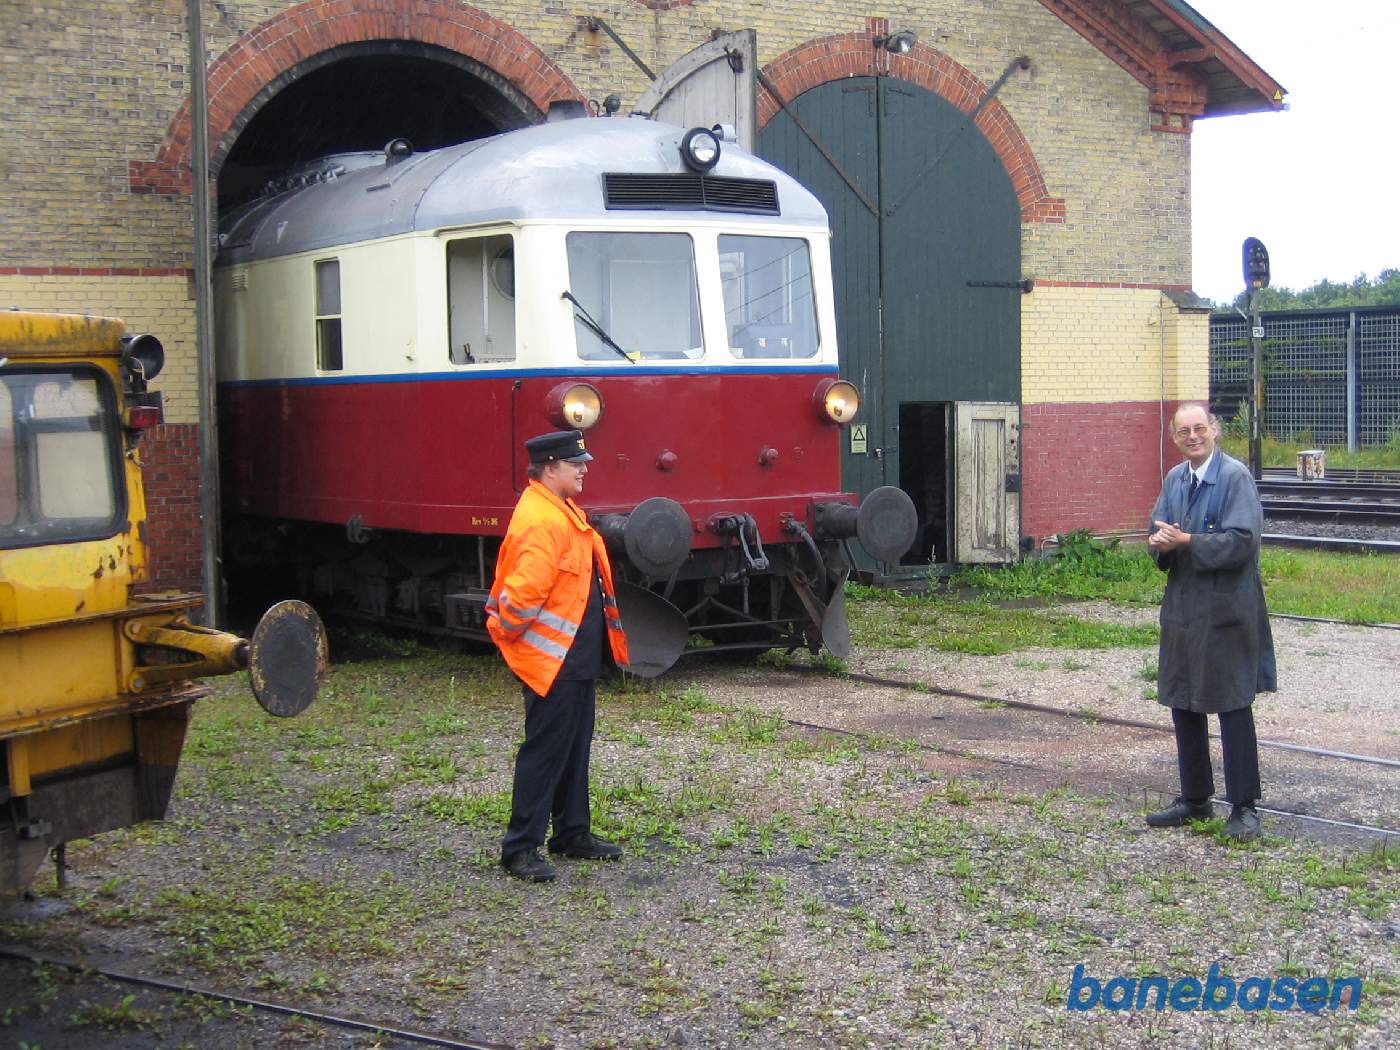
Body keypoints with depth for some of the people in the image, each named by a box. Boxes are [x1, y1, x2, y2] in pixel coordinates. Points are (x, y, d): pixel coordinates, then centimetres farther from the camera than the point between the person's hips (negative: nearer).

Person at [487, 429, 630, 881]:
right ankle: (521, 848, 3)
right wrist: (508, 634, -13)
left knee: (575, 747, 17)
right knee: (545, 751, -4)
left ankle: (573, 832, 28)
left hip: (578, 654, 10)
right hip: (551, 658, -10)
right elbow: (524, 591, -27)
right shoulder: (538, 520, -22)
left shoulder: (564, 512, 12)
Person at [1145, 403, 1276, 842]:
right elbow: (1158, 533, 12)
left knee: (1233, 708, -1)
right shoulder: (1174, 479, 10)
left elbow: (1242, 541, -19)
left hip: (1226, 610, -7)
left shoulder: (1235, 476, -12)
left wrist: (1186, 541, -21)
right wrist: (1161, 543, -11)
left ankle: (1244, 807, 8)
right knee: (1183, 706, 13)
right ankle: (1195, 799, 26)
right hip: (1183, 608, 7)